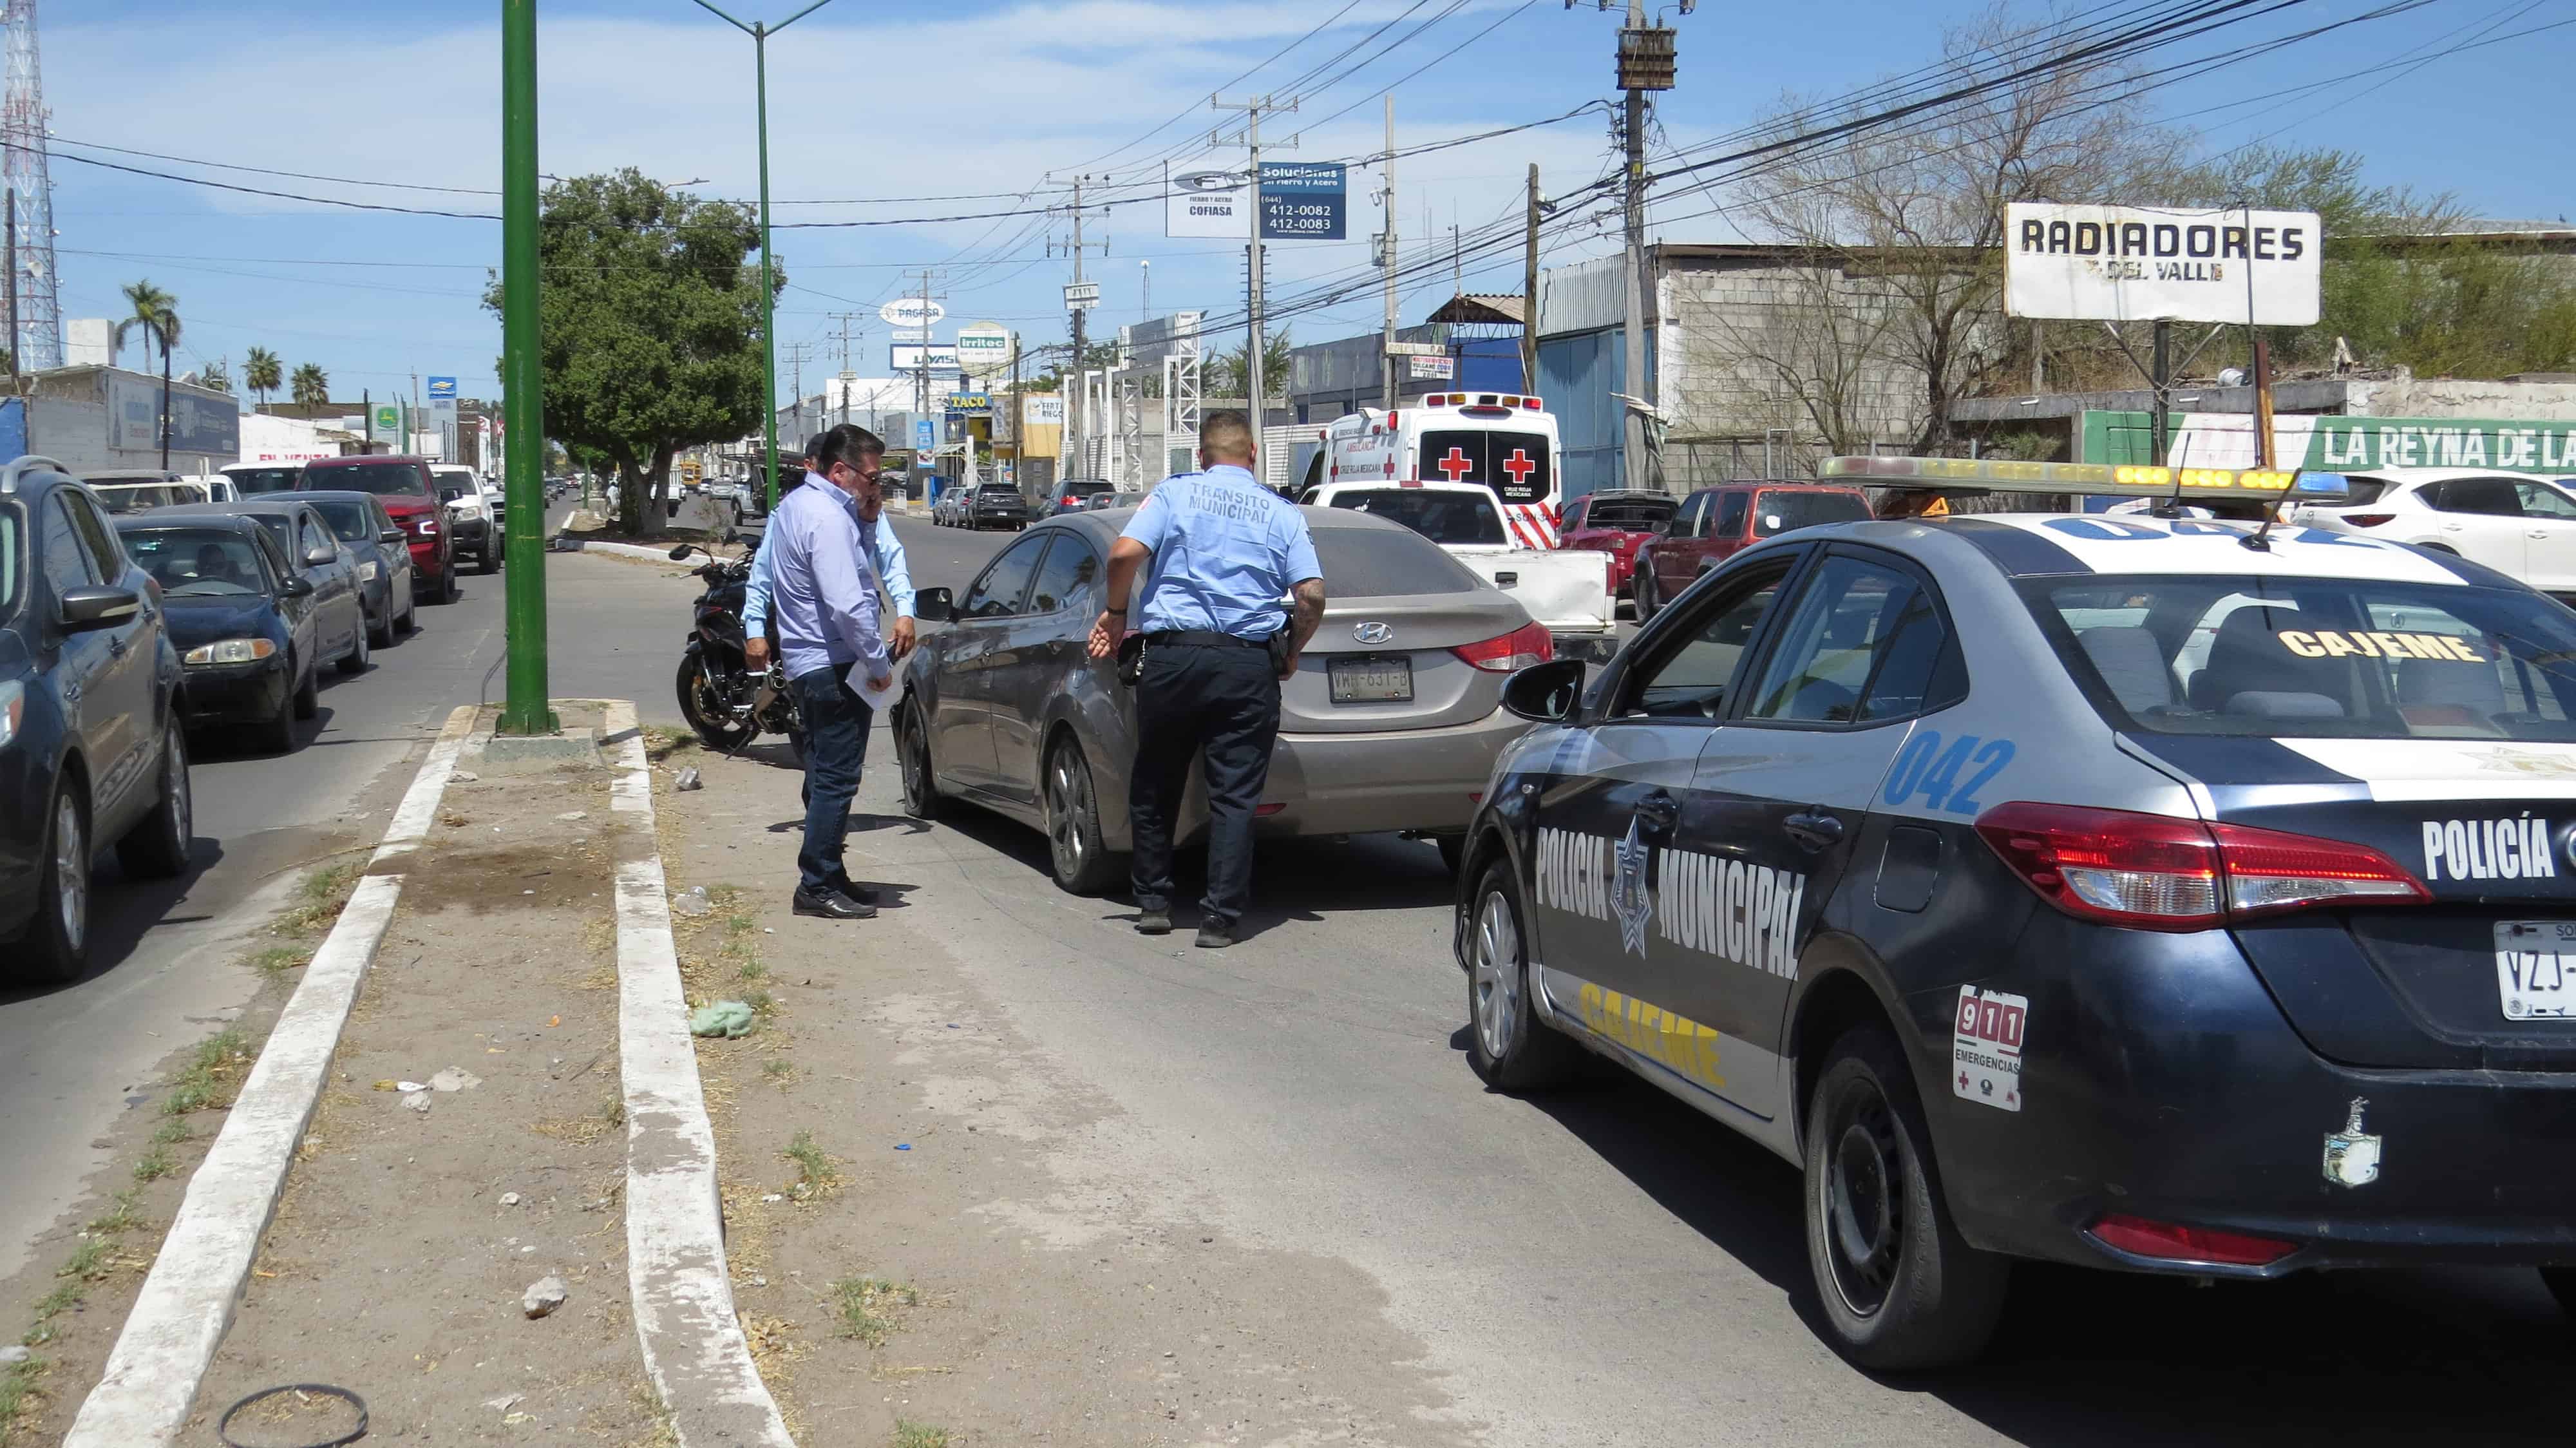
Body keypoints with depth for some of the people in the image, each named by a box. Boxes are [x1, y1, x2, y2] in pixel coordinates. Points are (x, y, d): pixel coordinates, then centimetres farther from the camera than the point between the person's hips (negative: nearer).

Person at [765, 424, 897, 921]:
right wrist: (880, 662, -15)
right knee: (836, 780, -6)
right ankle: (818, 886, -3)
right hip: (836, 667, -11)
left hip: (805, 662, 11)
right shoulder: (828, 517, -20)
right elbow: (847, 606, -26)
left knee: (825, 776, 16)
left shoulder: (794, 504, 13)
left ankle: (824, 877, 24)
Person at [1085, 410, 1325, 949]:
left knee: (1154, 787, 15)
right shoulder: (1283, 513, 9)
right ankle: (1220, 918, 1)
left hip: (1173, 654, 0)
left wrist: (1115, 612, 8)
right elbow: (1312, 596, -1)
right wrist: (1289, 654, 14)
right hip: (1248, 665, 0)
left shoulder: (1174, 493, 6)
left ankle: (1153, 903, 22)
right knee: (1234, 794, 3)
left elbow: (1124, 554, -9)